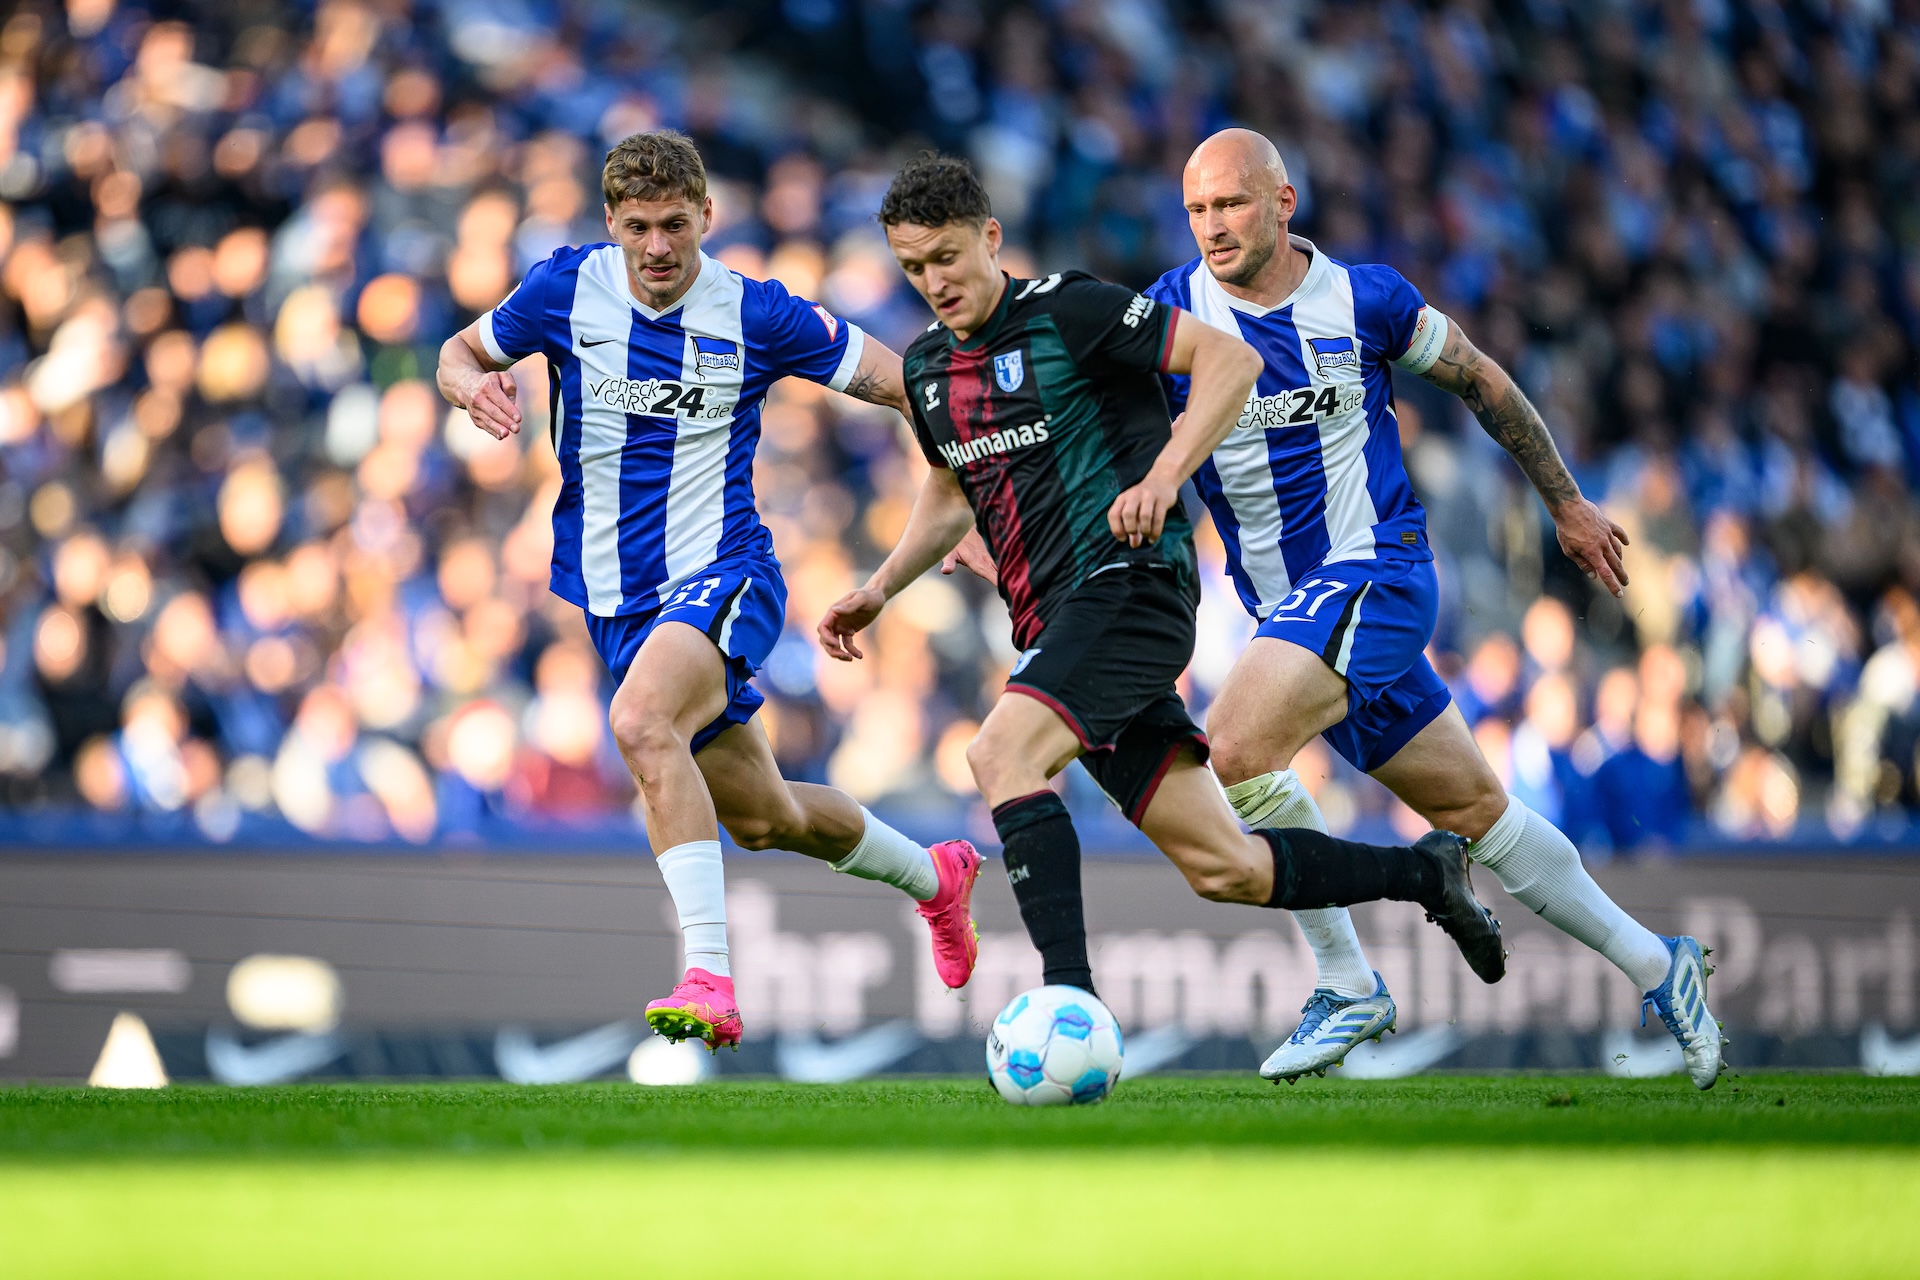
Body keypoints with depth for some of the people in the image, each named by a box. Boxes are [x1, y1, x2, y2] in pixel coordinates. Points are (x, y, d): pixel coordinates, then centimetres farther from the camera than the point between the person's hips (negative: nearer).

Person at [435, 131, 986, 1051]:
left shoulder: (758, 316, -8)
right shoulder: (566, 290, -3)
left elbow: (904, 385, -1)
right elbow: (461, 352, 13)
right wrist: (473, 386, -11)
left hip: (722, 574, -4)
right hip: (615, 597, 4)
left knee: (641, 722, -35)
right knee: (761, 819, 15)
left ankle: (709, 978, -39)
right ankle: (933, 878, 44)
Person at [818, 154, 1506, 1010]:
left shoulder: (1065, 310, -7)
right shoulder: (927, 367, 16)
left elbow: (1230, 359, -11)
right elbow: (950, 495, 32)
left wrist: (1162, 477, -22)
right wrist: (881, 588, 18)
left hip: (1130, 581, -7)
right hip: (1052, 621, 7)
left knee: (1001, 754, -30)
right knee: (1222, 867, 3)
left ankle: (1070, 993, -33)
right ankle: (1425, 874, 23)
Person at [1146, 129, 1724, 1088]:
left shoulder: (1364, 299, -5)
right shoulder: (1171, 314, -1)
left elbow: (1479, 381, 9)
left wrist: (1566, 504, 16)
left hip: (1373, 574, -4)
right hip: (1291, 606, 4)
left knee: (1233, 752, -25)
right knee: (1470, 808, 11)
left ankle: (1347, 984, -12)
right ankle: (1653, 965, 25)